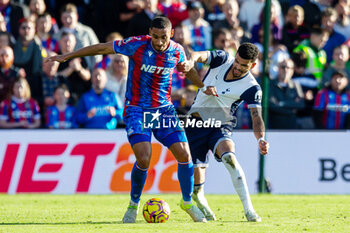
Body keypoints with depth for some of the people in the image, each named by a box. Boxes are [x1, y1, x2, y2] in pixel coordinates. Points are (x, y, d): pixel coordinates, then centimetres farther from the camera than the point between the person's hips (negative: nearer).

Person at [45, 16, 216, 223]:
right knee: (144, 159, -20)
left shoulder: (177, 51, -4)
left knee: (184, 154, -8)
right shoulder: (137, 45, -15)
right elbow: (102, 48, -8)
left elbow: (185, 66, 22)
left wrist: (203, 86, 14)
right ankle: (134, 204, 6)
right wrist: (67, 56, -5)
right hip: (137, 110, -4)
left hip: (164, 109, 4)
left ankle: (188, 202, 14)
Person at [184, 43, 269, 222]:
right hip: (196, 124, 2)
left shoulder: (251, 88, -13)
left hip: (221, 127, -2)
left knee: (229, 157, -33)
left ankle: (248, 209, -32)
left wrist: (261, 139, -40)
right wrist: (191, 61, -44)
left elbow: (256, 116, -21)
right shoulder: (223, 59, -5)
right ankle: (200, 202, 33)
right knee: (197, 177, -2)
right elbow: (200, 56, -19)